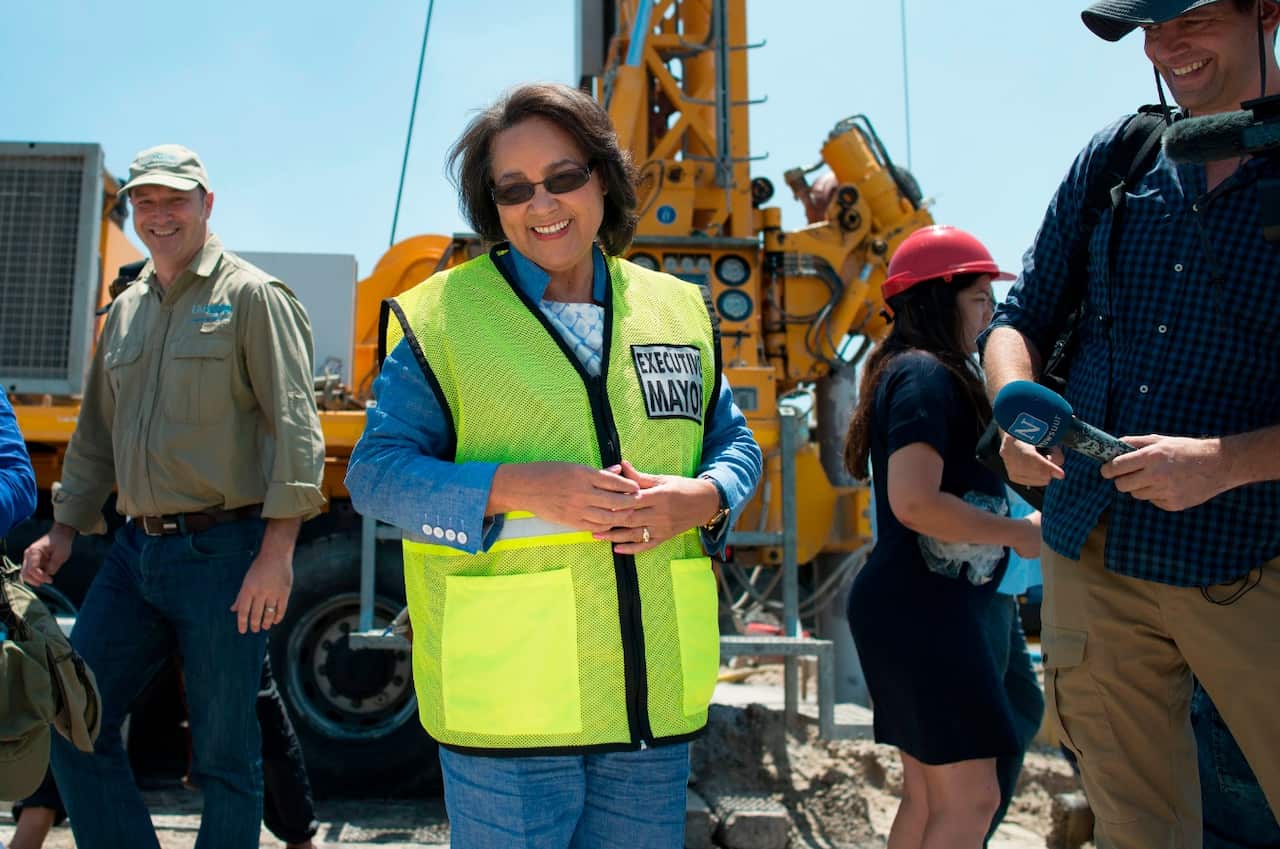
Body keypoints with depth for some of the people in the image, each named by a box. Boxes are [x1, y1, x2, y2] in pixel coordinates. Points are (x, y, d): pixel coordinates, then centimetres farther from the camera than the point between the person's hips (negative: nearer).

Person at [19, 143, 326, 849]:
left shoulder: (251, 297, -4)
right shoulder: (126, 312, 17)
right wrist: (65, 529, 18)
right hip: (136, 552, 7)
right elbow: (97, 433, 25)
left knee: (223, 756, 2)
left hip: (222, 553, -7)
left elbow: (293, 424, -12)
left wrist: (277, 549, -19)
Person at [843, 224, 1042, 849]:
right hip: (922, 608, -11)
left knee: (928, 794, 14)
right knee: (970, 798, -7)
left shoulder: (906, 372, 18)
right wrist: (1018, 533, -12)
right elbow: (915, 502, -24)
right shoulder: (927, 375, -13)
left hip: (921, 605, 11)